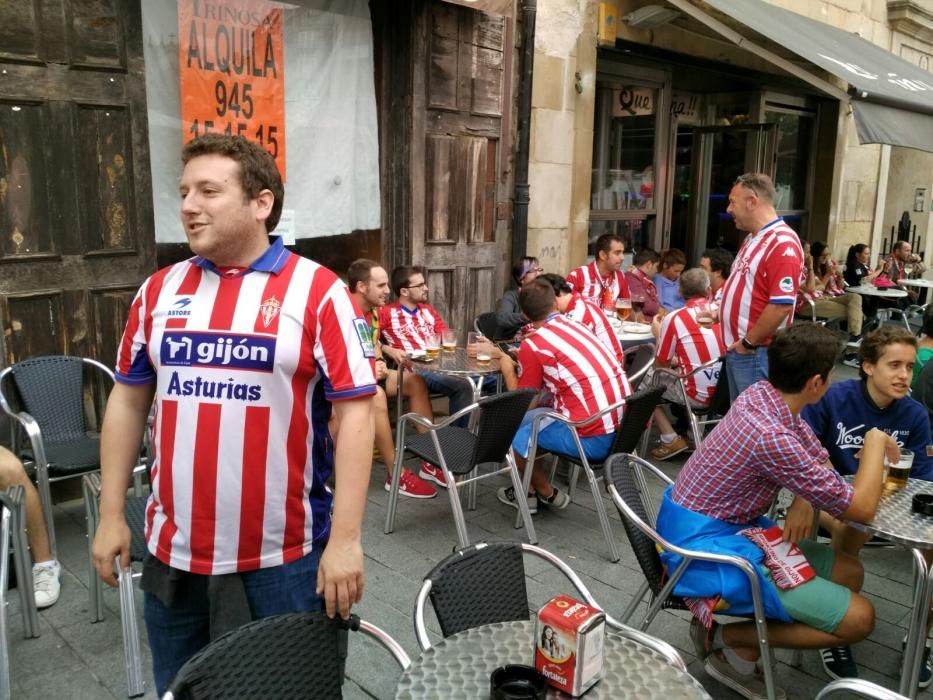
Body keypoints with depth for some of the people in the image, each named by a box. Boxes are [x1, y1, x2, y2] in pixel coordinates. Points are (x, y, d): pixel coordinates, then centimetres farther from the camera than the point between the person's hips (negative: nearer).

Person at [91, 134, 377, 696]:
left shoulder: (318, 292, -11)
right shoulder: (159, 290, 3)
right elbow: (128, 400, 10)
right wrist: (111, 515, 9)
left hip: (282, 557, -4)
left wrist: (345, 538, -15)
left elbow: (355, 413, -13)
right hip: (173, 553, 5)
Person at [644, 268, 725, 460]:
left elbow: (660, 364, 2)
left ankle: (671, 440, 10)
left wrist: (658, 334, 19)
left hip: (699, 395, -5)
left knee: (648, 378, 15)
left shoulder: (674, 318, -8)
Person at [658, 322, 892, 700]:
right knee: (859, 617, -9)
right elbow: (861, 508, -18)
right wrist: (875, 441, -4)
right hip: (707, 548, -10)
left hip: (731, 526, 10)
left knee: (848, 572, 12)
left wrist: (804, 503, -7)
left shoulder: (764, 395, -2)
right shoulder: (771, 436, -30)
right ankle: (728, 639, 1)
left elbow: (819, 462, 14)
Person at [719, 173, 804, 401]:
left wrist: (749, 343, -17)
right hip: (736, 349, 10)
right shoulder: (752, 239, 14)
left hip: (757, 353, -10)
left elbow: (781, 305, -25)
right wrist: (720, 312, 14)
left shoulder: (782, 244, -19)